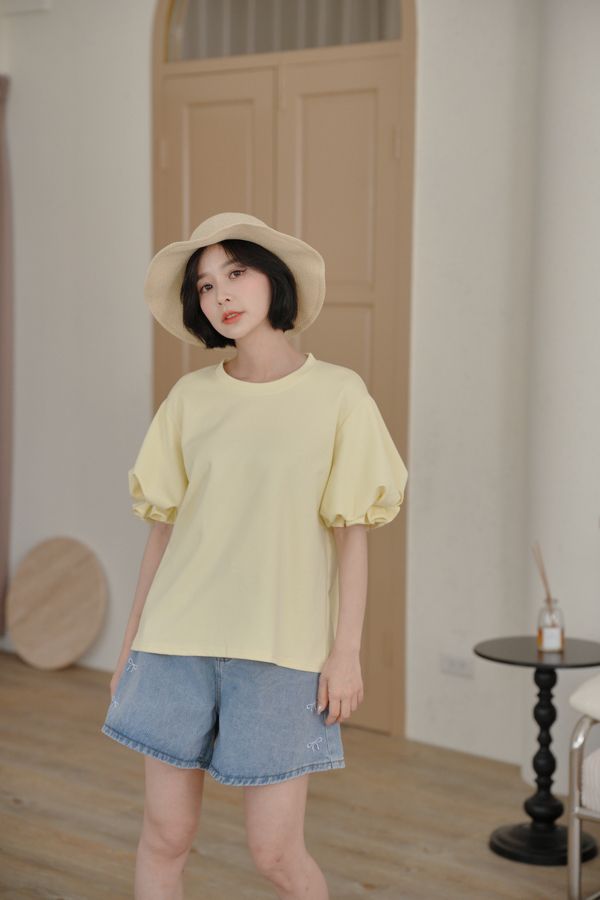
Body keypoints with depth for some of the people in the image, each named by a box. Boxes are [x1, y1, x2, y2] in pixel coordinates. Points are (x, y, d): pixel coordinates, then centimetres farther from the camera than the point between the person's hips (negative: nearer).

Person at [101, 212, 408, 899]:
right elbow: (163, 526, 9)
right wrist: (131, 643, 9)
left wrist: (347, 652, -5)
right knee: (165, 837, 6)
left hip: (282, 650, -2)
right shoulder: (190, 397, 5)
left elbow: (351, 532, -1)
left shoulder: (338, 394, -2)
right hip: (179, 642, 3)